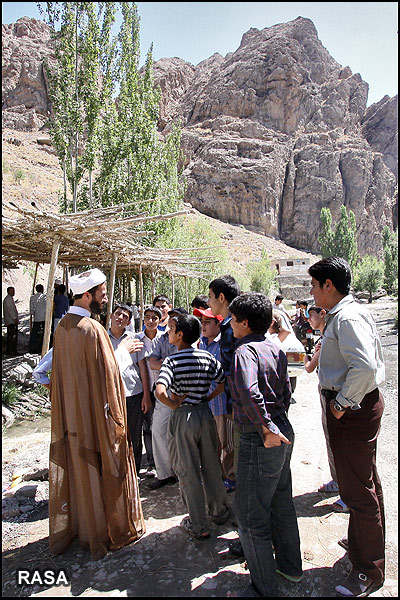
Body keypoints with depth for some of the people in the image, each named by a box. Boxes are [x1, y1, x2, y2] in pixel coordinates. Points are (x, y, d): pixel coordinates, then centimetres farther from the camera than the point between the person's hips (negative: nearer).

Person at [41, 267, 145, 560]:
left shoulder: (62, 327, 2)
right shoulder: (93, 329, -22)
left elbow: (57, 371, 10)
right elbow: (107, 374, -20)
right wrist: (115, 417, -11)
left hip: (68, 413, 7)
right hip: (96, 413, -7)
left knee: (74, 469, 21)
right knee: (101, 470, 10)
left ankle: (69, 526, 40)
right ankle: (108, 530, 29)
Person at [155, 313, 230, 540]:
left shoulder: (172, 361, -17)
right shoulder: (207, 357, -4)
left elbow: (160, 392, -30)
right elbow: (226, 382, 0)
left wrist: (174, 405, -14)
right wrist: (209, 397, 7)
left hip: (182, 418, -4)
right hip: (205, 413, 4)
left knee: (188, 472, 11)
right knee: (211, 466, 20)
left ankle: (199, 526, 24)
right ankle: (220, 512, 38)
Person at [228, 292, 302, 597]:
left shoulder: (245, 350, -19)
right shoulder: (276, 349, 6)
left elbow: (249, 392, -36)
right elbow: (286, 393, 13)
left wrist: (266, 427, -27)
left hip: (260, 439, -9)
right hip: (284, 432, 9)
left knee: (251, 516, 9)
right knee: (282, 504, 25)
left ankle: (265, 588, 24)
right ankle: (291, 566, 45)